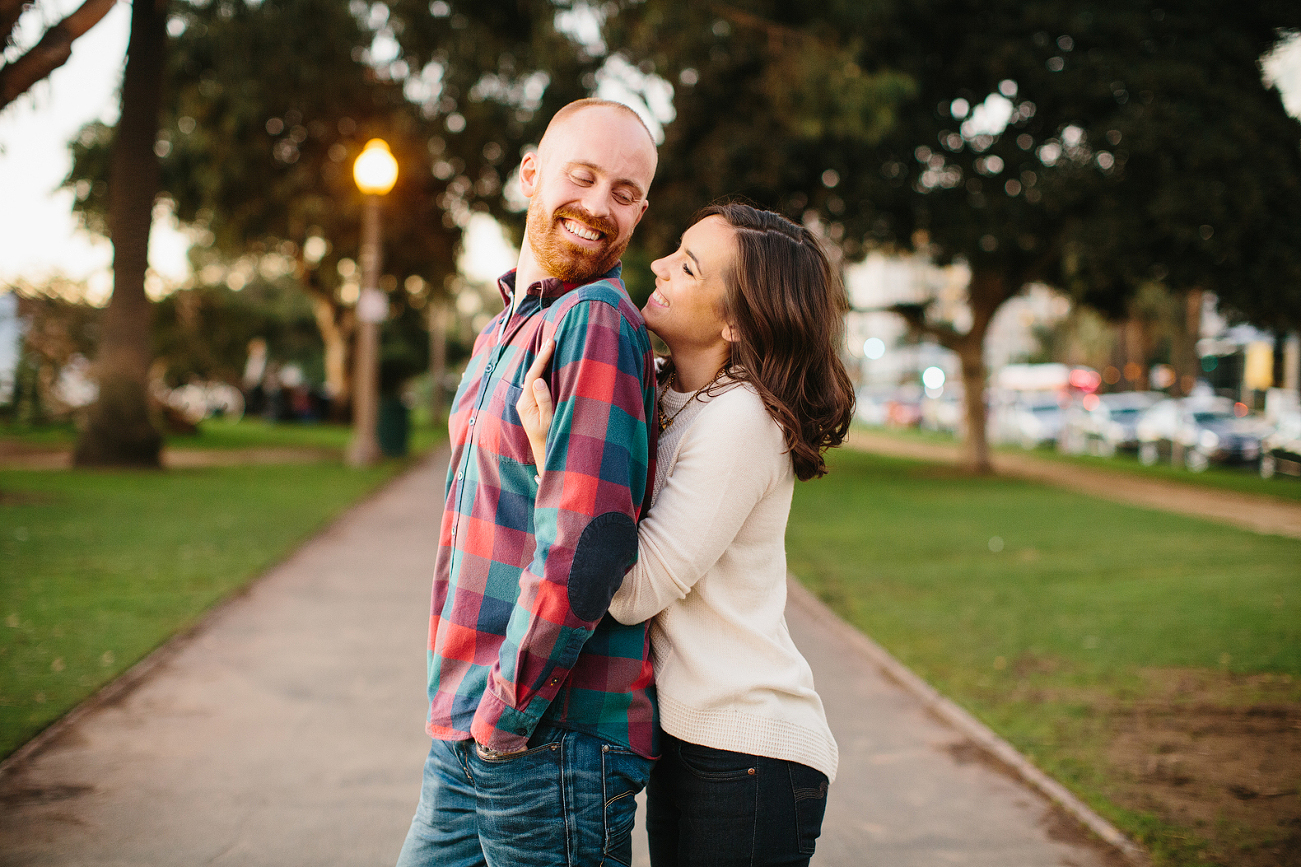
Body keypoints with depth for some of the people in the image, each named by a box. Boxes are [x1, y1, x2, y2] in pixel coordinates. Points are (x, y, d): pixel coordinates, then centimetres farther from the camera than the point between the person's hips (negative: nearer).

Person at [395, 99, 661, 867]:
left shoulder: (596, 322, -15)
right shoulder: (501, 333, 16)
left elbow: (583, 551, -22)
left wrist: (504, 716, -13)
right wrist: (465, 709, 13)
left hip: (553, 741, -8)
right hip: (468, 736, 8)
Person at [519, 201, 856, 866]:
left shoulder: (740, 420, -20)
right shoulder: (670, 400, 6)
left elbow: (633, 589, -22)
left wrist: (549, 444, -23)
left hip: (746, 756, -9)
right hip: (690, 736, 9)